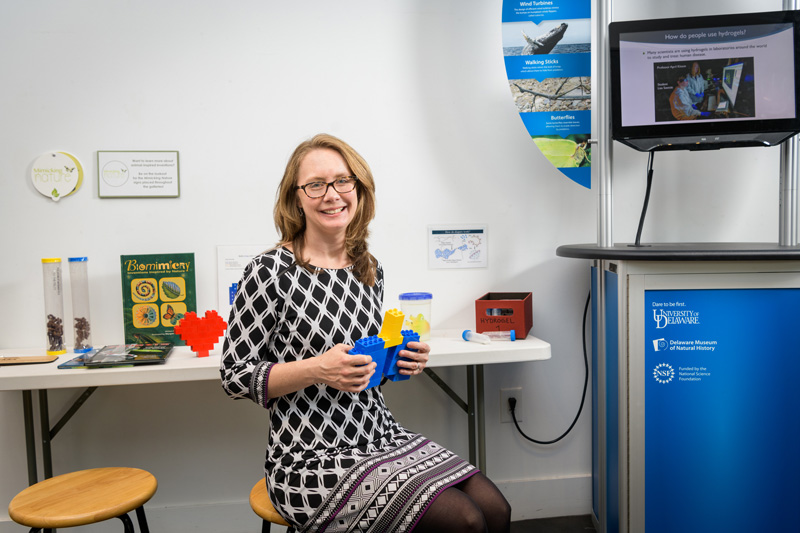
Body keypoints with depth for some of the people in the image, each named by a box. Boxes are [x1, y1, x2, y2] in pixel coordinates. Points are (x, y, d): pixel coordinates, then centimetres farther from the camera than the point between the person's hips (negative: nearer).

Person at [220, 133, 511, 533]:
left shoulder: (370, 270, 7)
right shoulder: (270, 272, -13)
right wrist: (318, 370, -24)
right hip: (314, 460, -6)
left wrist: (400, 360, -3)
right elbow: (235, 376, -11)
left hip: (382, 437, 7)